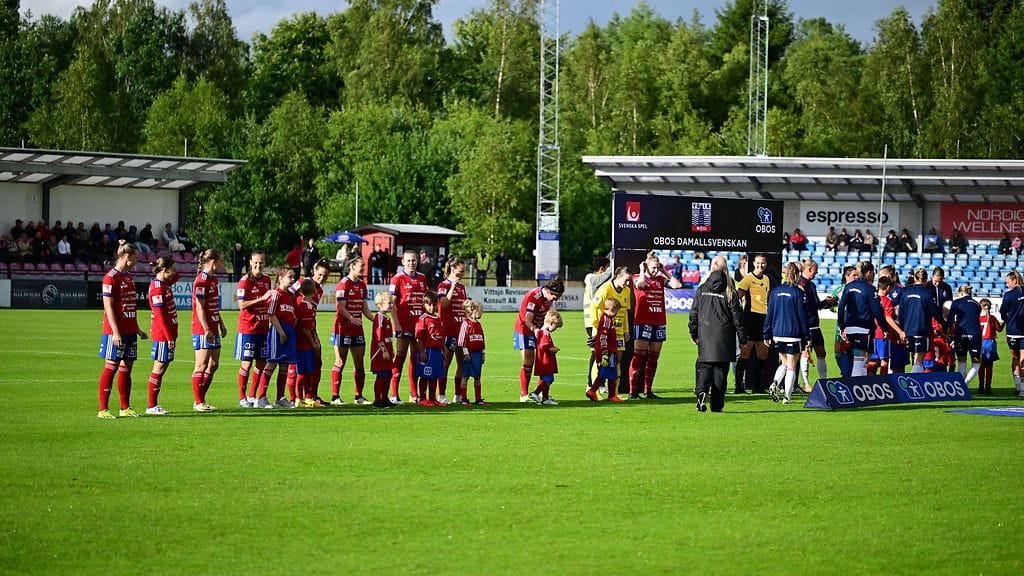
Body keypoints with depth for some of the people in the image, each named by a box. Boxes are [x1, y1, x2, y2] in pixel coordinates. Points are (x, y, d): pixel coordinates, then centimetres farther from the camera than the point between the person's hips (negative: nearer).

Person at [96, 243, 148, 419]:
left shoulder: (129, 276, 15)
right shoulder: (111, 278, -11)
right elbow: (108, 307, -15)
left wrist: (137, 329, 20)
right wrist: (115, 332, -19)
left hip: (130, 331, 8)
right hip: (115, 332, -8)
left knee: (126, 368, 10)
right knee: (111, 367, -6)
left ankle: (125, 408, 15)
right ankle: (103, 409, -4)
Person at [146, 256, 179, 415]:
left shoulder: (164, 284, 11)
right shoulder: (157, 287, -16)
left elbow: (176, 277, 34)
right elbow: (160, 315, -19)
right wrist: (169, 337, -19)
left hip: (168, 333, 10)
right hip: (163, 334, -10)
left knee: (162, 367, 11)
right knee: (159, 367, -6)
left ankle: (154, 404, 14)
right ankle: (151, 406, -3)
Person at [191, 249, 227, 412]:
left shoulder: (214, 279, 14)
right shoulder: (201, 281, -14)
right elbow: (199, 307, -18)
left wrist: (221, 324, 21)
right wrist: (206, 329, -21)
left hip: (213, 329, 10)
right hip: (202, 330, -10)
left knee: (213, 365, 10)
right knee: (202, 365, -6)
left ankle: (201, 399, 16)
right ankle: (198, 402, -2)